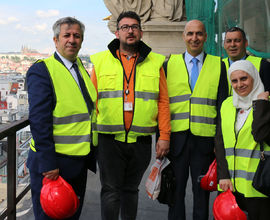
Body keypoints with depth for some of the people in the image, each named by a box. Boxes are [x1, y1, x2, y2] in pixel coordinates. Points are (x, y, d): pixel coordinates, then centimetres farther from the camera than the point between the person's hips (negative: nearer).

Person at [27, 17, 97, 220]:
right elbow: (38, 121, -19)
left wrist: (90, 156, 14)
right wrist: (48, 165, -22)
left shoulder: (83, 69, 10)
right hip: (52, 161, -7)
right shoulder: (41, 70, -14)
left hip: (80, 161, 7)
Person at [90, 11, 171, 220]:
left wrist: (164, 136, -2)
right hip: (110, 140, -1)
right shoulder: (101, 61, 4)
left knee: (131, 189, 15)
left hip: (141, 140, 1)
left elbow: (163, 101, 4)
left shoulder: (155, 63, 6)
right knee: (111, 191, 4)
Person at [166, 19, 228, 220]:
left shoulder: (218, 65, 7)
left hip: (205, 139, 0)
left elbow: (222, 106, 6)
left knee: (202, 191, 9)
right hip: (176, 138, 0)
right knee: (175, 190, 8)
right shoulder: (170, 64, 7)